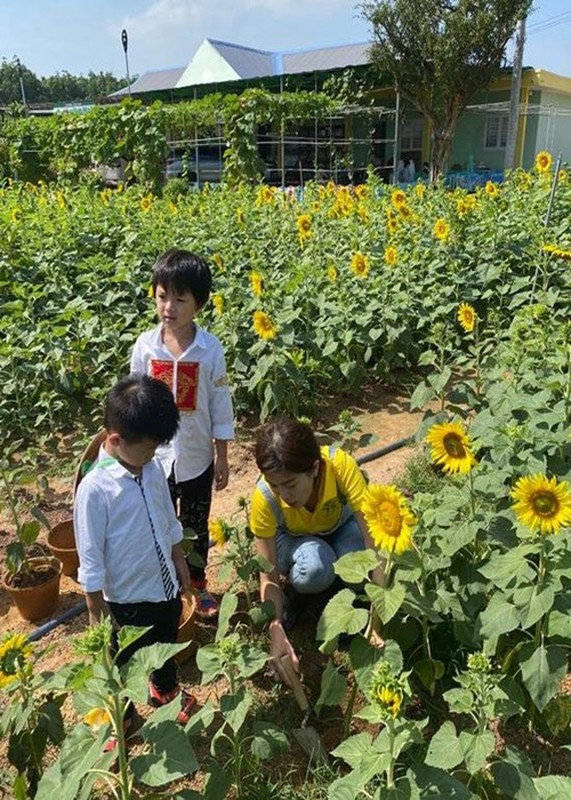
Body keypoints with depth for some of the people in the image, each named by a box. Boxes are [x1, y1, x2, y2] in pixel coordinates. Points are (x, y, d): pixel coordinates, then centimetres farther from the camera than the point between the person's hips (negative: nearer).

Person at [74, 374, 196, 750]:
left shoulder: (153, 468, -9)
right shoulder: (95, 488, -28)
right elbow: (91, 558, -20)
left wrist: (179, 560, 14)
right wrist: (96, 613, -13)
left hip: (165, 586, 6)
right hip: (128, 598, -6)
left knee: (167, 645, 30)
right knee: (125, 665, 20)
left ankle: (165, 689, 60)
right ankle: (119, 716, 49)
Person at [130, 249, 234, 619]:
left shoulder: (211, 348, -13)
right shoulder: (145, 346, -9)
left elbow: (221, 405, -5)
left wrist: (222, 457, -2)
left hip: (197, 458, 0)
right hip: (155, 456, 1)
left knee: (197, 527, 18)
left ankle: (198, 586, 40)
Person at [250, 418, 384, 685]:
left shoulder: (340, 465, -38)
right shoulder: (265, 498, -34)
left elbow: (373, 534, -39)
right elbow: (269, 575, -26)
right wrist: (277, 633, -41)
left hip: (341, 526, 1)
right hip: (293, 538, -1)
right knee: (314, 568, -35)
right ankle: (291, 594, 0)